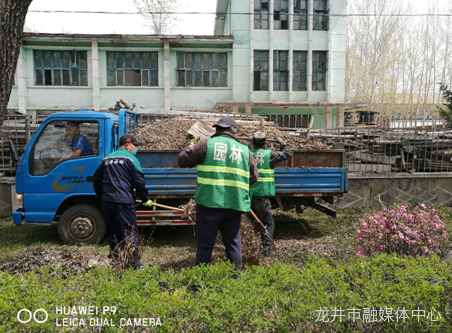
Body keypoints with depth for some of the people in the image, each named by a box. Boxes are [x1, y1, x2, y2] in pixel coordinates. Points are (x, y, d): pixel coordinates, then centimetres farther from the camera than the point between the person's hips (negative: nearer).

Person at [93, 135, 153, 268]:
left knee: (114, 231, 19)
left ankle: (114, 258, 27)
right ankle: (134, 261, -5)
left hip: (106, 201, 7)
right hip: (124, 202, -7)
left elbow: (96, 179, 22)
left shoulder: (107, 159, 18)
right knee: (131, 232, -3)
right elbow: (139, 182, -6)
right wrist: (145, 199, 4)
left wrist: (101, 196, 30)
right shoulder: (130, 159, -2)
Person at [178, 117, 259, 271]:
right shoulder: (245, 150, 10)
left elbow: (183, 160, 2)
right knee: (233, 243, 14)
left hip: (209, 202, -2)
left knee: (205, 244, 7)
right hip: (234, 205, 3)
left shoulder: (206, 144, 0)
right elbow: (253, 177, 13)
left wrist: (191, 145, 20)